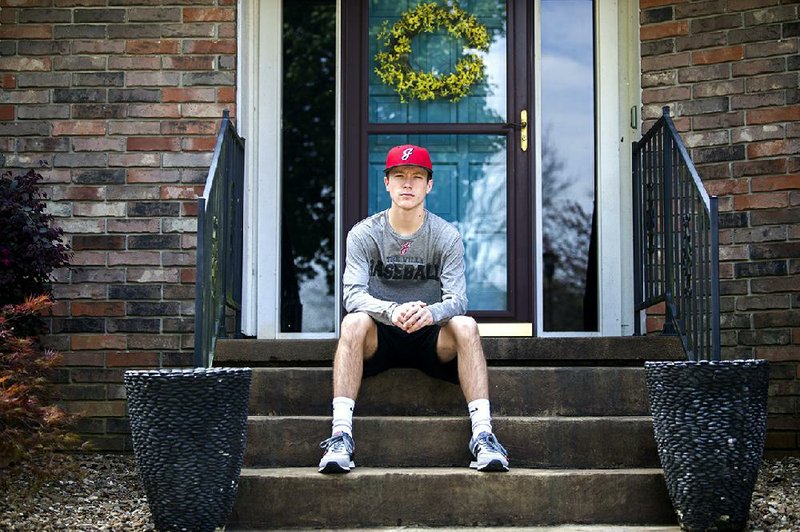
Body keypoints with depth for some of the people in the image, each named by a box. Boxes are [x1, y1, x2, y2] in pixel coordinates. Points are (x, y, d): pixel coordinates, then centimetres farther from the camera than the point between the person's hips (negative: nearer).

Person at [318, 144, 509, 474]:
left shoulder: (446, 236, -2)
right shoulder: (363, 234, -4)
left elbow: (457, 299, -13)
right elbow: (354, 295, -17)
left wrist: (429, 313, -38)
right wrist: (392, 311, -39)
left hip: (431, 338, 1)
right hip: (379, 339, 0)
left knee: (465, 325, -29)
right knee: (354, 322, -32)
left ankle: (483, 434, -34)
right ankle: (340, 434, -38)